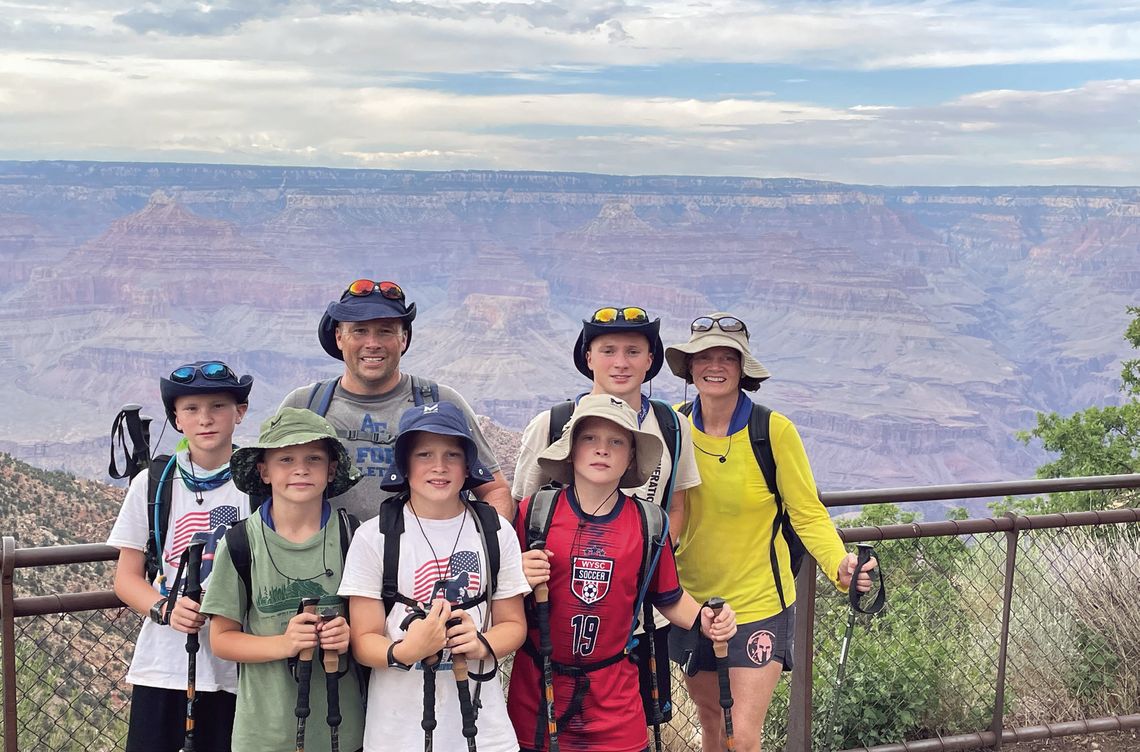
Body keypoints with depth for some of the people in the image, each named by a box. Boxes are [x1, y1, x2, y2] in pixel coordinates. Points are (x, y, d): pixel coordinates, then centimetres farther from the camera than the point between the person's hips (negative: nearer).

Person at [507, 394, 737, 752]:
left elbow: (668, 598, 12)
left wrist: (702, 620, -6)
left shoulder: (648, 523, -1)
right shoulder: (534, 512, -7)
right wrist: (519, 580, -20)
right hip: (536, 694, -1)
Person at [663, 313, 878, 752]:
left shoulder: (773, 430, -16)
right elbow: (667, 510, 5)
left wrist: (841, 564, -30)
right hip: (692, 601, 4)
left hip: (758, 604, -3)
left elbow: (808, 515, -13)